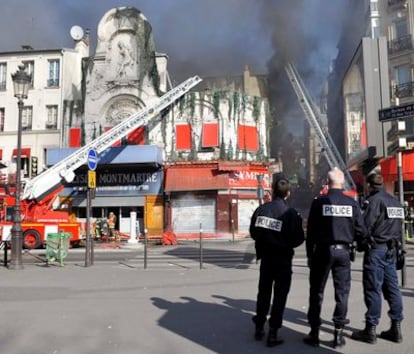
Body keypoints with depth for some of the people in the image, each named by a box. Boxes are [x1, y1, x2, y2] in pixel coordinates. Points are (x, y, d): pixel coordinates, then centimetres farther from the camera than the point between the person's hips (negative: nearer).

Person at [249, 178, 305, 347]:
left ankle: (259, 328, 30)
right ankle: (272, 334, 9)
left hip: (265, 257, 4)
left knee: (264, 293, 19)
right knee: (279, 295, 7)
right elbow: (298, 239, -16)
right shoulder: (291, 213, -16)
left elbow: (253, 233, -2)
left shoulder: (261, 209, -6)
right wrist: (286, 244, 5)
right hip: (283, 259, -4)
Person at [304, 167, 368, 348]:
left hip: (323, 250, -2)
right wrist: (362, 244, 20)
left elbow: (311, 231, -5)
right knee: (342, 292, 10)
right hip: (343, 251, 2)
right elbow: (360, 230, -1)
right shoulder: (352, 203, -1)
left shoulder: (319, 201, -6)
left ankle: (314, 333, 12)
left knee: (316, 292, 7)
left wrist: (309, 254, 4)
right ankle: (338, 333, 13)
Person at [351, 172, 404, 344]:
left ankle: (370, 329, 3)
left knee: (373, 288, -3)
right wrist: (394, 243, 16)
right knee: (392, 287, 11)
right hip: (391, 249, 8)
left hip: (376, 249, -8)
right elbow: (399, 226, 14)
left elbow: (366, 225, -17)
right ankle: (396, 328, 17)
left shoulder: (373, 200, -12)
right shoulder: (396, 202, 13)